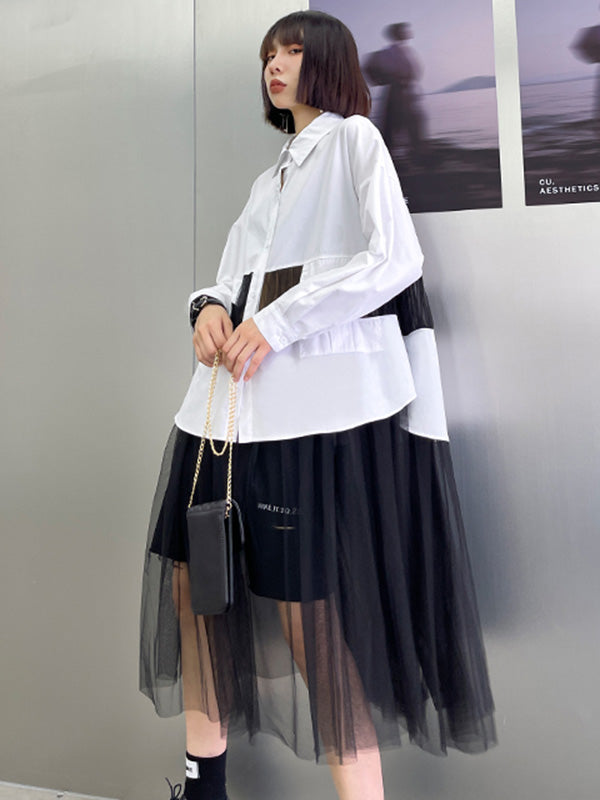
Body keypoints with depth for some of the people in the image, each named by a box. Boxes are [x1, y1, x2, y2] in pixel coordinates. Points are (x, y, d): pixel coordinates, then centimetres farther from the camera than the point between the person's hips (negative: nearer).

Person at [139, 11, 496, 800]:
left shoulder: (356, 136, 9)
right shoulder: (272, 175, 29)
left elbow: (395, 260, -8)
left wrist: (279, 322, -13)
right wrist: (211, 308, 0)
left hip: (324, 399, -7)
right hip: (240, 396, 8)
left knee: (314, 605, -5)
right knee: (194, 575, 8)